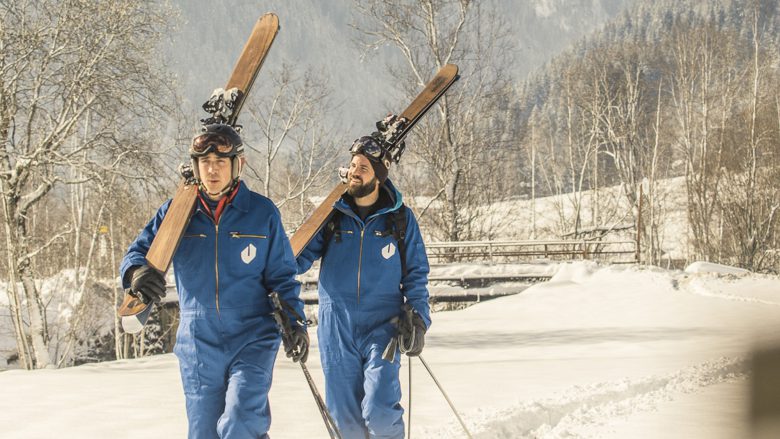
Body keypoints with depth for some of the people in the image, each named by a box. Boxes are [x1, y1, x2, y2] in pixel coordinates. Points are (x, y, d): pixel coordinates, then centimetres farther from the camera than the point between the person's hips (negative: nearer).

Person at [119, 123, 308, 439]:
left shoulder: (262, 212, -2)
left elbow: (281, 276, 5)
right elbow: (139, 250, 2)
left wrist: (295, 321, -9)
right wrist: (137, 272, -22)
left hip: (252, 339, -3)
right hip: (198, 346, 3)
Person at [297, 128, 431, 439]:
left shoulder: (400, 218, 2)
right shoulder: (331, 215, 4)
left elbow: (416, 274, 6)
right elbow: (301, 255, -1)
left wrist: (418, 320, -5)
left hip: (382, 327, -2)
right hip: (337, 329, 2)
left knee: (379, 412, -15)